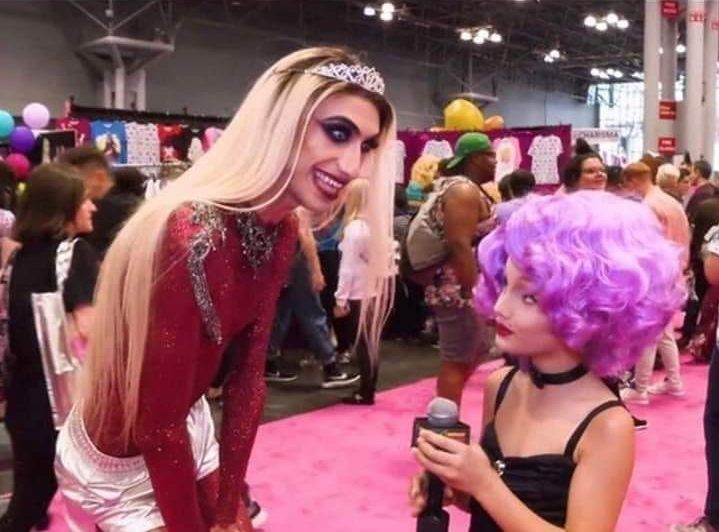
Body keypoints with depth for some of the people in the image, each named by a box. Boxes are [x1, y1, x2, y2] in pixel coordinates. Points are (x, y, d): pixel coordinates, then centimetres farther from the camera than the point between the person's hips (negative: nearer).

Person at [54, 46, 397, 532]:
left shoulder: (282, 231, -8)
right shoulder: (192, 236, -33)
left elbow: (248, 373, -2)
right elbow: (156, 427, -26)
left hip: (191, 433, 7)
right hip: (121, 463, -7)